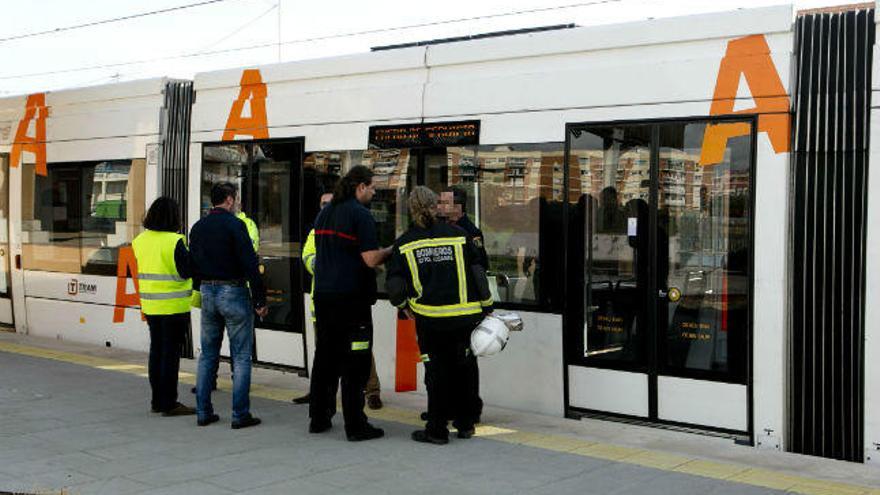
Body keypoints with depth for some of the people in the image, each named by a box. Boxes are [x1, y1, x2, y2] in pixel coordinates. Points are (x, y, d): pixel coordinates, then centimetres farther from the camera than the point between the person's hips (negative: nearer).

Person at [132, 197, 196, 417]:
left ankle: (157, 400, 22)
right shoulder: (175, 242, -17)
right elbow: (186, 272, -14)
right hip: (174, 306, -7)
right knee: (171, 352, -1)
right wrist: (189, 252, 0)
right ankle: (169, 403, 2)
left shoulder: (139, 241, 4)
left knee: (156, 350, 15)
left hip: (150, 305, 7)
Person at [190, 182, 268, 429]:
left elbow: (193, 265, 14)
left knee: (207, 355, 13)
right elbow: (250, 264, -16)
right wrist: (260, 300, -11)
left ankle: (203, 412, 15)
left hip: (208, 292, 7)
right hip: (234, 293, -7)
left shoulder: (198, 227, 9)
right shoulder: (235, 225, -12)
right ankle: (240, 415, 0)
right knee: (241, 357, 0)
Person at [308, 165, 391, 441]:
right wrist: (391, 251, 1)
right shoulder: (361, 215, -11)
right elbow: (371, 260, -17)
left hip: (323, 295, 8)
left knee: (324, 357, 15)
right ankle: (355, 426, 0)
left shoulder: (324, 214, 13)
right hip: (351, 298, -7)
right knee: (354, 363, -2)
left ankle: (318, 418, 21)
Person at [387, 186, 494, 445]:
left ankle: (437, 430, 8)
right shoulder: (457, 235, 2)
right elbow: (478, 272, 5)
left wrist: (403, 305, 22)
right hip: (464, 316, 1)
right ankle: (465, 423, 24)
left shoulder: (404, 243, 1)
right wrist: (486, 306, 14)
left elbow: (395, 285, 3)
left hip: (429, 319, -1)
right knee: (463, 366, 14)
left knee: (436, 369, 6)